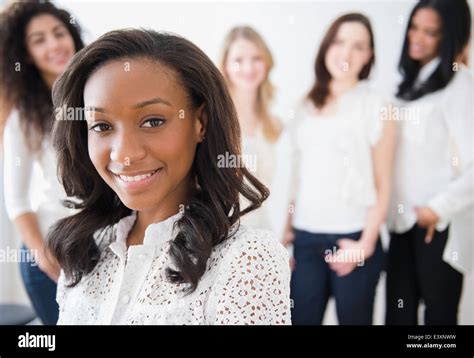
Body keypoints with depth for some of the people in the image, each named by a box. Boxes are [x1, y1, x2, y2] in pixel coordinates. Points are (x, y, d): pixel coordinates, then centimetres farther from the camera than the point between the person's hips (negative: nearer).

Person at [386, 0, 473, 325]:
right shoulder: (414, 82, 15)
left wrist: (439, 208, -16)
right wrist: (395, 211, 7)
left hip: (439, 226, -7)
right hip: (404, 221, 7)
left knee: (439, 312, 5)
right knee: (399, 312, 11)